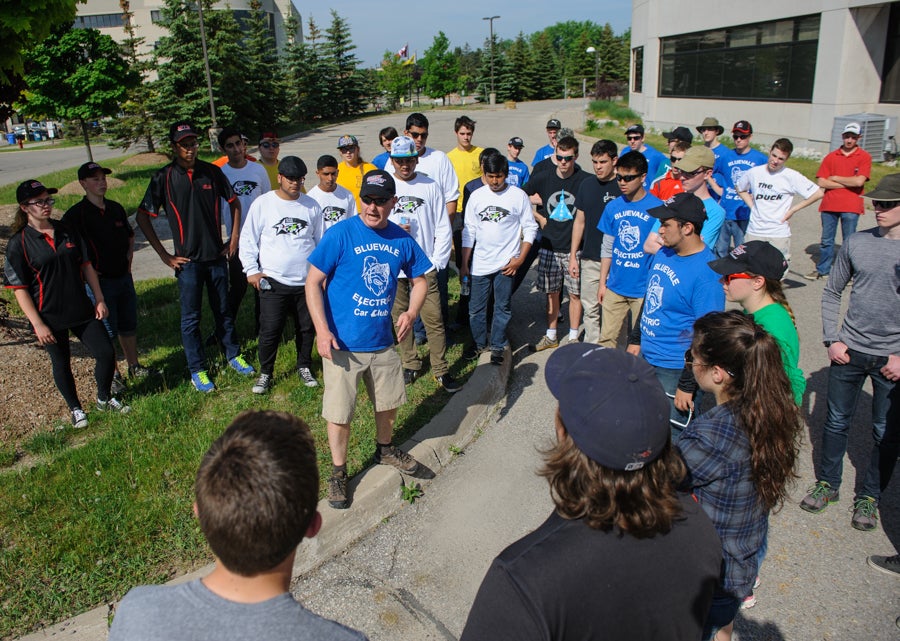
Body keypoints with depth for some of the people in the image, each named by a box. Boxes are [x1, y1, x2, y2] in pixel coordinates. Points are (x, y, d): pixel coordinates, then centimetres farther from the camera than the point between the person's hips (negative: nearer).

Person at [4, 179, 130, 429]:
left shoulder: (67, 231, 4)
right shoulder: (19, 243, -10)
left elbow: (86, 265, 11)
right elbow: (19, 289, -10)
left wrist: (99, 300, 6)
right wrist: (37, 324, -13)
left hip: (82, 310, 4)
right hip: (50, 318, -4)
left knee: (106, 353, 2)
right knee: (61, 364, 11)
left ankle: (104, 398, 26)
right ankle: (75, 408, 32)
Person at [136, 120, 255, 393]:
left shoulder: (212, 172, 0)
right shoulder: (164, 177, -7)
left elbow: (234, 202, 13)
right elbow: (142, 217, -4)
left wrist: (234, 239, 6)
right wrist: (164, 255, -6)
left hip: (217, 256, 2)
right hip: (188, 260, -2)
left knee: (223, 310, 15)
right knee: (191, 317, 6)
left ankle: (233, 355, 32)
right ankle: (197, 370, 18)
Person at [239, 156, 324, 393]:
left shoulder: (311, 205, 5)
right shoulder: (263, 204, -3)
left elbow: (321, 240, 13)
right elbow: (248, 239, 1)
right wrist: (251, 270, -5)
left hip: (307, 281, 3)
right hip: (273, 282, -2)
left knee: (307, 328, 12)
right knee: (270, 331, -1)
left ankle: (304, 367, 32)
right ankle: (265, 373, 18)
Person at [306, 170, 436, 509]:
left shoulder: (402, 240, -1)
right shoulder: (341, 234, -14)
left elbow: (420, 279, 12)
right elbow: (313, 282, -12)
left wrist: (411, 312, -7)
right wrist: (322, 331, -20)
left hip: (383, 341, 5)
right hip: (343, 344, -4)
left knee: (389, 401, 21)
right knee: (339, 414, 5)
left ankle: (385, 449, 48)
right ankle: (338, 471, 27)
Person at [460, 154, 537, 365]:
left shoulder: (518, 196, -4)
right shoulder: (476, 196, 3)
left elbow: (530, 228, 0)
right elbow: (468, 231, 8)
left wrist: (520, 259, -8)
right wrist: (464, 263, 6)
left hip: (506, 263, -2)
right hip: (480, 263, 2)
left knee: (502, 308, 5)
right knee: (476, 308, 9)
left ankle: (497, 346, 20)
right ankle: (478, 343, 27)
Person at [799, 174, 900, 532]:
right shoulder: (857, 243, -3)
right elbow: (832, 292, 6)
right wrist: (832, 339, -1)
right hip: (849, 351, 2)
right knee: (837, 421, 14)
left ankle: (869, 497, 29)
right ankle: (827, 484, 32)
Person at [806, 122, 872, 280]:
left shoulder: (864, 157, 0)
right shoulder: (831, 157, 6)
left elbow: (859, 181, -14)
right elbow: (821, 182, -3)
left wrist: (835, 178, -4)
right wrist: (847, 184, -8)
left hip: (851, 207, -3)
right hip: (829, 205, 3)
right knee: (826, 241, 11)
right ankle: (822, 270, 22)